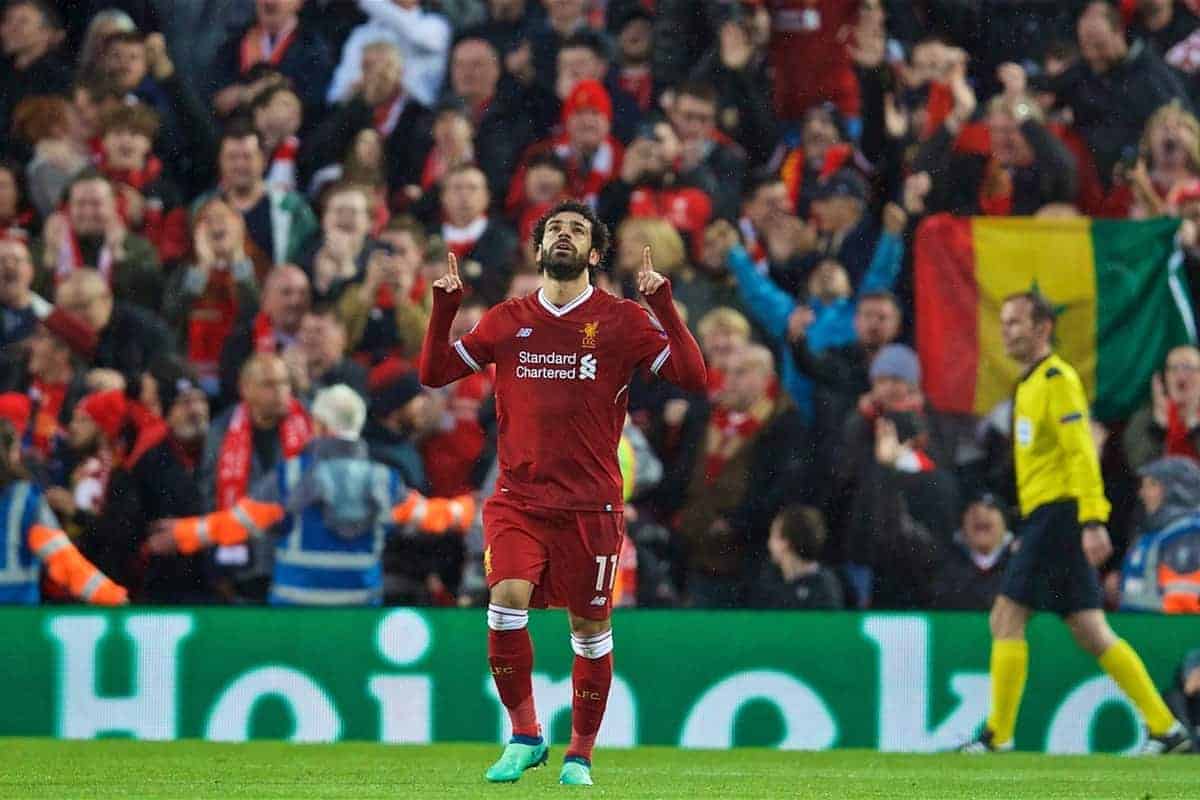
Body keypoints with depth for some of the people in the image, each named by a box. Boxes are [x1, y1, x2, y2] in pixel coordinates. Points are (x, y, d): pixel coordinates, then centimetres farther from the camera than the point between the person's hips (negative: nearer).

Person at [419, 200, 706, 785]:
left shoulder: (621, 321, 2)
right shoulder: (507, 321, 10)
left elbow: (692, 377, -6)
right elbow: (434, 373, 12)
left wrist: (663, 306, -15)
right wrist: (443, 308, -1)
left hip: (590, 505, -1)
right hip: (518, 500, 1)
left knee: (590, 628, 4)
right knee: (507, 600, -21)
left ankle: (580, 755, 21)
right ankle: (524, 736, -5)